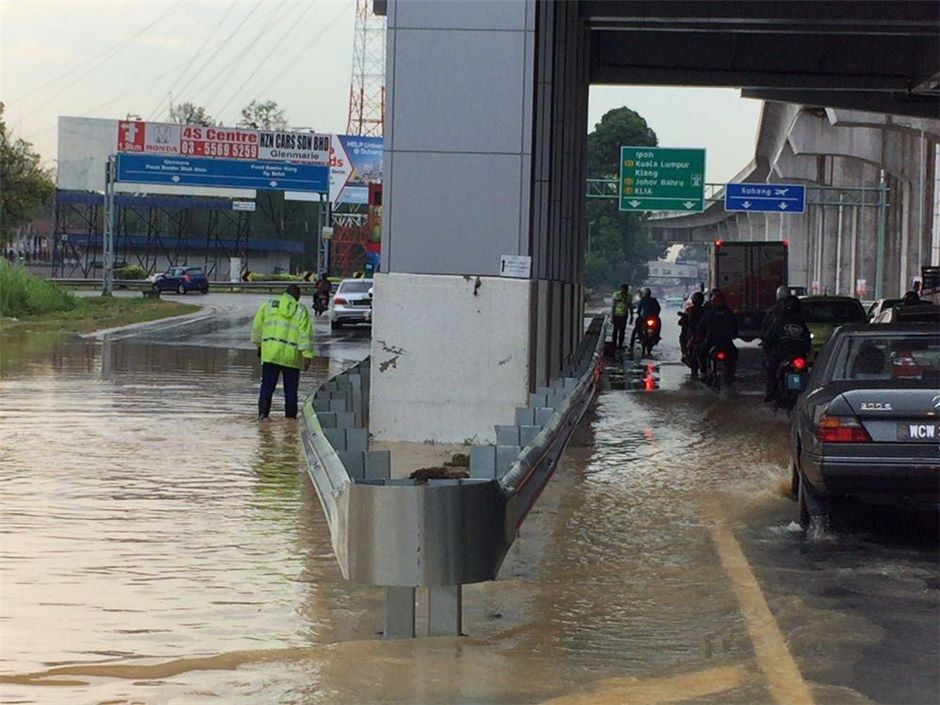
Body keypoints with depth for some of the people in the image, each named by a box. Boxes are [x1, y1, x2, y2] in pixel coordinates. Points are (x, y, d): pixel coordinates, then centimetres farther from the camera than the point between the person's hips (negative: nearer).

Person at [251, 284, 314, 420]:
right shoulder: (301, 310, 2)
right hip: (291, 356, -1)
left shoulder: (269, 305, 8)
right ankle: (291, 416, 10)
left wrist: (259, 344, 24)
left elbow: (257, 326, 13)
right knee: (291, 389, 8)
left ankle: (263, 411, -14)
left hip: (270, 354, 1)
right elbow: (305, 334, -5)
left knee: (267, 385, 3)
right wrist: (307, 355, -6)